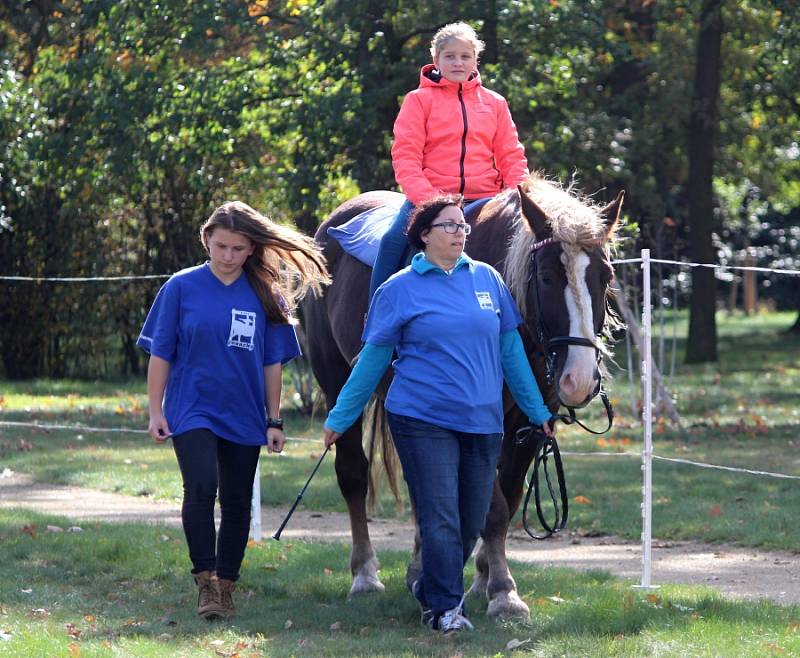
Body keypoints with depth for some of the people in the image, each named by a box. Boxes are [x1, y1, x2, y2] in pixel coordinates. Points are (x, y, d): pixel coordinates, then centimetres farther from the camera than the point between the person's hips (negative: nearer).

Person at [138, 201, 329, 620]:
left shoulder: (265, 295, 3)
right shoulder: (182, 288, -2)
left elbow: (272, 362, 7)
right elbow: (161, 353, 1)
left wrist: (274, 421, 5)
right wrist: (156, 412, -3)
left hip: (244, 417, 3)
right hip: (192, 410, -3)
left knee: (237, 503, 7)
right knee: (201, 487, -22)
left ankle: (226, 585, 20)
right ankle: (205, 580, -16)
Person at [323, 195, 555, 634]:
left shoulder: (487, 279, 7)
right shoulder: (400, 290, -1)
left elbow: (511, 349, 13)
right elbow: (372, 360, 5)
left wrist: (537, 411, 14)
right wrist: (339, 418, 6)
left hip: (482, 420, 4)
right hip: (423, 420, -4)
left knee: (471, 523, 10)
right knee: (441, 519, -7)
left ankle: (430, 590, 29)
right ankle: (446, 607, 3)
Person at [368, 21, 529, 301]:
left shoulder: (494, 103, 15)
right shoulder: (420, 99, 6)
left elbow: (511, 157, 13)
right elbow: (405, 156, -3)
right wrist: (427, 199, -18)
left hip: (484, 199, 2)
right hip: (429, 197, -2)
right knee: (393, 240, -26)